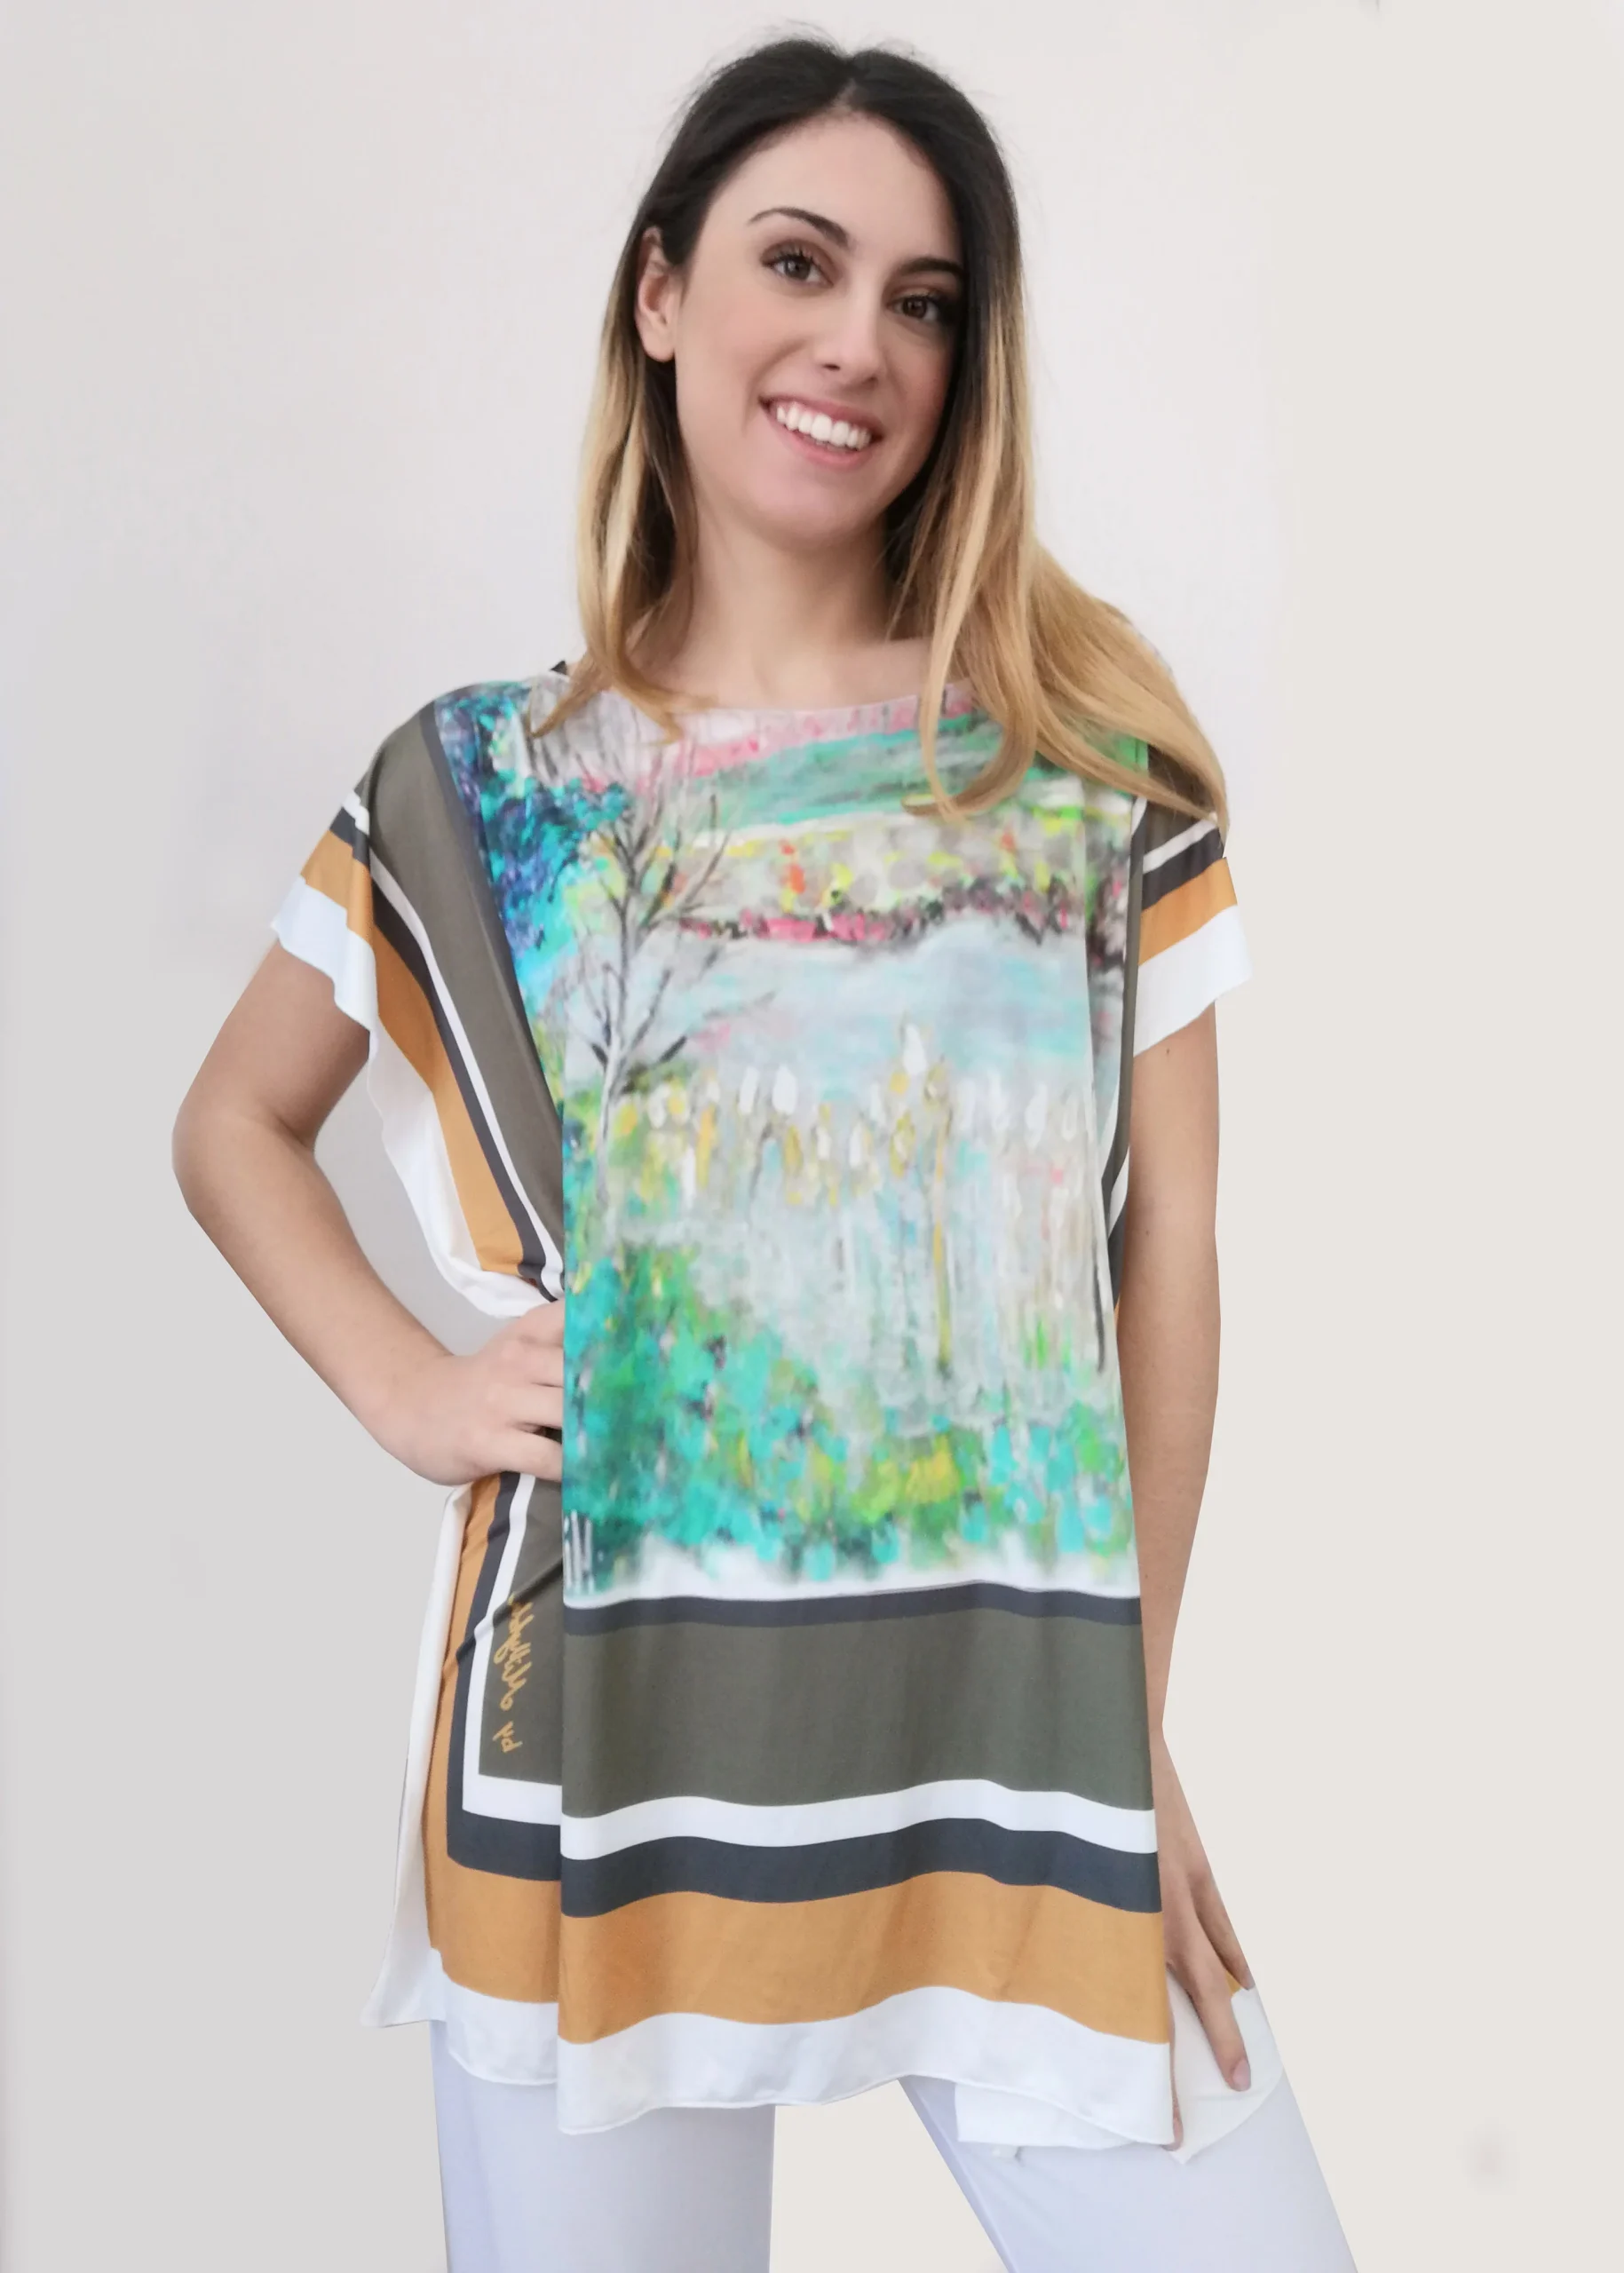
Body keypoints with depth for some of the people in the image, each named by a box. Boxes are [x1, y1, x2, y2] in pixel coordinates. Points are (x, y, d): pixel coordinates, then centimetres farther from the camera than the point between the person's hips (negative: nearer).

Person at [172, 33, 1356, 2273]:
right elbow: (234, 1122, 15)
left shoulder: (1093, 755, 2)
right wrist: (410, 1390, -1)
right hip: (610, 1742, 0)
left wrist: (1140, 1731, 0)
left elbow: (1166, 1243, 2)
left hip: (1024, 1731, 0)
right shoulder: (486, 790, 2)